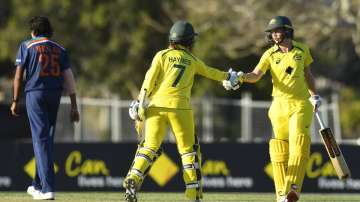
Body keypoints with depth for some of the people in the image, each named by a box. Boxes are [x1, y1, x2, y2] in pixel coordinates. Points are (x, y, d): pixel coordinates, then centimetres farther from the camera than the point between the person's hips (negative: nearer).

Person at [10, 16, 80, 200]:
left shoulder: (27, 46, 4)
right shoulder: (59, 49, 15)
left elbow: (18, 75, -2)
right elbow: (69, 78, 8)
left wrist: (15, 101, 1)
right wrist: (74, 106, 6)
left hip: (35, 93, -4)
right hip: (55, 95, 4)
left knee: (40, 138, -7)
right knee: (47, 139, 16)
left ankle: (47, 188, -17)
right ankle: (38, 185, 26)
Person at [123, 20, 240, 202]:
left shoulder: (162, 55, 11)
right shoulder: (193, 61, 17)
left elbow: (150, 79, -1)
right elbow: (211, 73, 33)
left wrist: (141, 102, -4)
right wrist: (229, 77, 51)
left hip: (157, 105, 0)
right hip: (179, 106, 0)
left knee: (150, 146, 3)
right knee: (189, 149, 7)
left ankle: (133, 179, -20)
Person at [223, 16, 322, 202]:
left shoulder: (302, 50, 4)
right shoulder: (270, 54, 0)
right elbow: (256, 75, -13)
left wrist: (314, 96, 22)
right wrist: (241, 77, -32)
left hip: (301, 105, -1)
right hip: (280, 105, 1)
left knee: (298, 145, -17)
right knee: (280, 149, 0)